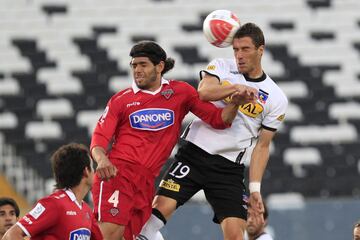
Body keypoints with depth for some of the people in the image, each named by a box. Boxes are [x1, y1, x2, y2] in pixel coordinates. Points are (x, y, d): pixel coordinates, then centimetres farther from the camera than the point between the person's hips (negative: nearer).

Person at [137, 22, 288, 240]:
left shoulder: (276, 99, 5)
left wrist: (255, 189, 0)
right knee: (161, 207, -17)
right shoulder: (221, 67, 5)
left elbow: (262, 146, 7)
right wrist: (236, 88, -32)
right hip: (195, 151, 0)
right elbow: (203, 92, -17)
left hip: (230, 167, 0)